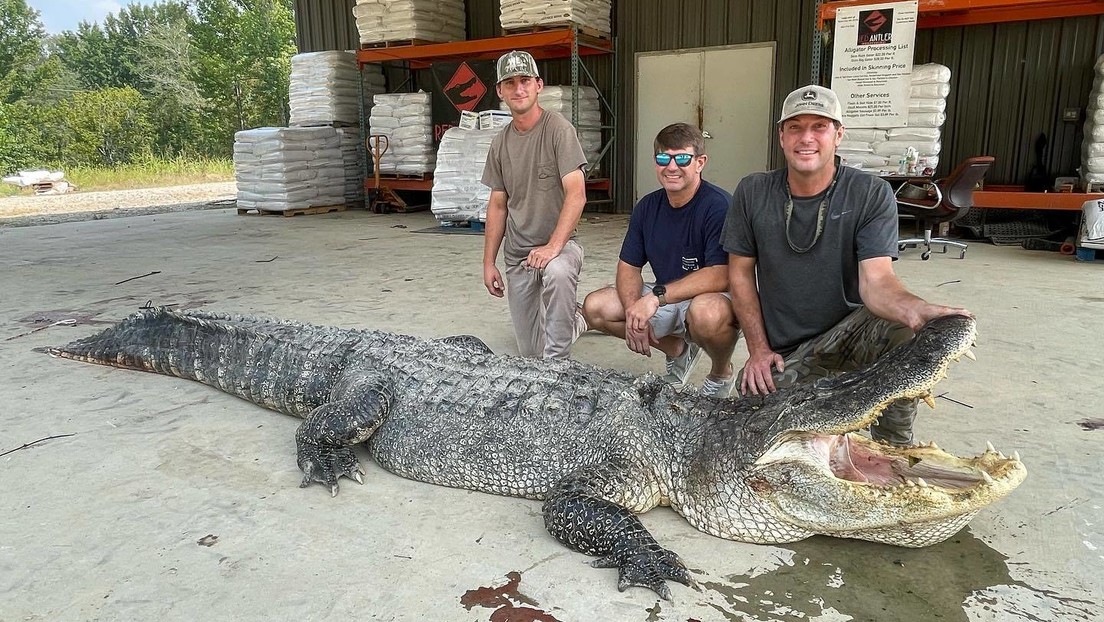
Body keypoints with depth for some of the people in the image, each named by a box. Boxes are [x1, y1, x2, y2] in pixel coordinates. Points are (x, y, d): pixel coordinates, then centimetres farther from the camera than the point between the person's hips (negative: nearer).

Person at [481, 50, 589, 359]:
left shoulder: (558, 129, -11)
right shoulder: (500, 142, 7)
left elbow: (576, 194, -20)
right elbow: (498, 205, 12)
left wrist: (553, 247, -29)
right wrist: (488, 263, 9)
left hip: (559, 242, -5)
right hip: (517, 253, 5)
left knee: (558, 272, -42)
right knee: (529, 350, 8)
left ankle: (556, 362, -24)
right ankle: (573, 319, 40)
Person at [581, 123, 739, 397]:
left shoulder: (718, 206, -21)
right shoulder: (648, 207, 0)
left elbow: (721, 277, -30)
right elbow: (629, 266, 3)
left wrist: (658, 296, -35)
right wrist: (634, 312, -17)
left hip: (715, 298, -6)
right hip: (663, 300, 7)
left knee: (706, 312, -42)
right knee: (594, 307, -7)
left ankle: (721, 374, -3)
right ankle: (677, 350, 14)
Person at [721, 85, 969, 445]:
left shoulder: (871, 194, -10)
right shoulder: (752, 193, -5)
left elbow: (875, 279, -21)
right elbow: (741, 272, 1)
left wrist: (915, 310, -44)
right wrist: (758, 349, -4)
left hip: (850, 333, -1)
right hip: (782, 354, 2)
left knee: (904, 330, -33)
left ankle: (893, 451, -9)